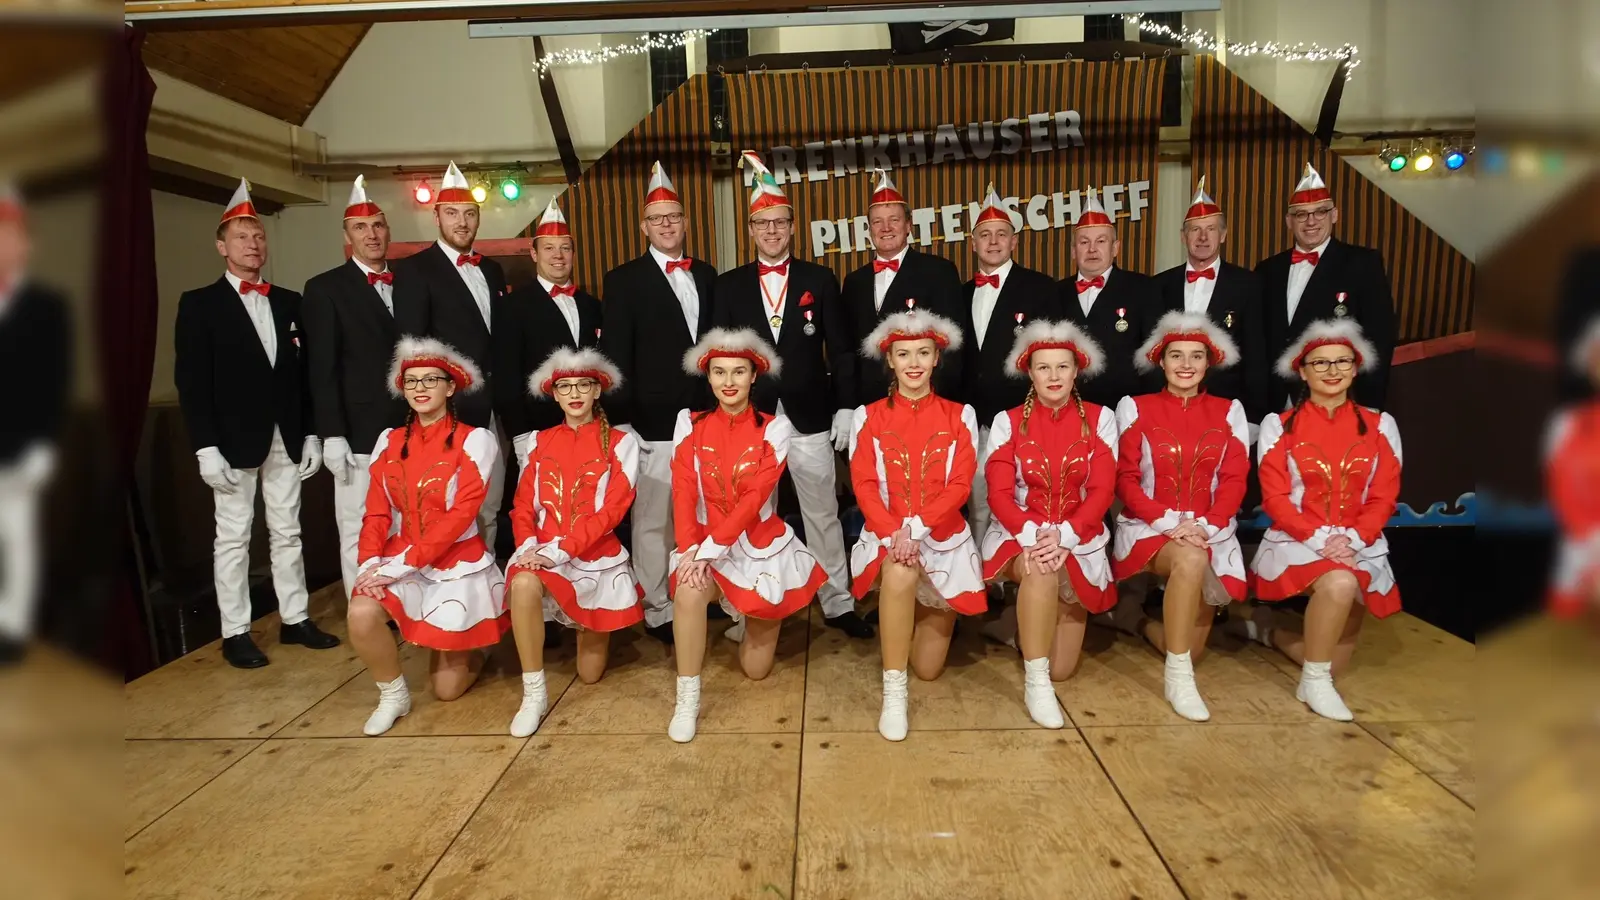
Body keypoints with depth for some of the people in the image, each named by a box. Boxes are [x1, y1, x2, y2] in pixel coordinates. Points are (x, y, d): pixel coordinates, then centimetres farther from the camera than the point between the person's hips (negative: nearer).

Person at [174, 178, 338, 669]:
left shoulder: (289, 302, 10)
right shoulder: (199, 303, -1)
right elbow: (191, 381, -7)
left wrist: (311, 433, 5)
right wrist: (206, 448, -13)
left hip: (286, 438, 4)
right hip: (233, 440, -4)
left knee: (287, 532, 11)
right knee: (233, 537, 4)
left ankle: (295, 619, 20)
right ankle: (235, 632, 13)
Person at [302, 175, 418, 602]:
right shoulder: (325, 288, 2)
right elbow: (322, 369, -4)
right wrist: (332, 435, -11)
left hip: (411, 430, 3)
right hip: (359, 433, -3)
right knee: (358, 532, 3)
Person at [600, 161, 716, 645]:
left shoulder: (706, 275, 13)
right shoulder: (624, 280, 0)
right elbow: (615, 355, -5)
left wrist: (719, 407, 9)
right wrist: (624, 419, -10)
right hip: (653, 423, -4)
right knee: (651, 522, 1)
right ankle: (656, 610, 14)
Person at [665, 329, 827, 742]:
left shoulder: (774, 428, -9)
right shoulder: (691, 424, -2)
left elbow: (754, 498, -18)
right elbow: (683, 494, -10)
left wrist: (708, 548, -27)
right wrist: (691, 550, -24)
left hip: (761, 545, -1)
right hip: (705, 543, 1)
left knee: (756, 668, 5)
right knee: (688, 591, -35)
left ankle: (760, 621, 41)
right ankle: (687, 698, -15)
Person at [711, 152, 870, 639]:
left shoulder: (820, 280, 4)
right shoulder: (728, 285, 6)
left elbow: (840, 349, 3)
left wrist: (845, 407, -3)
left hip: (809, 417, 0)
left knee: (822, 513, 7)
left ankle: (838, 603, 18)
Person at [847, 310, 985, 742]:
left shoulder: (959, 415, 2)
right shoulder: (869, 417, 1)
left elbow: (960, 485, -8)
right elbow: (864, 487, -7)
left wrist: (916, 528, -22)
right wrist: (893, 534, -23)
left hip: (943, 537, 1)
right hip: (887, 535, -1)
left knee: (929, 667, 4)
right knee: (899, 575, -39)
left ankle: (929, 616, 40)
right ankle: (893, 694, -22)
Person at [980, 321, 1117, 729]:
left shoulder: (1099, 418, 0)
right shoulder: (1008, 421, -1)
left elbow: (1102, 491, -7)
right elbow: (999, 494, -7)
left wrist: (1063, 535, -22)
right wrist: (1032, 534, -24)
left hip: (1079, 539, 1)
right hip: (1020, 534, -1)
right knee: (1041, 572, -39)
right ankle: (1036, 682, -20)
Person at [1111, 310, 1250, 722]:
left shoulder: (1229, 411, 8)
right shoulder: (1134, 407, 2)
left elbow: (1234, 481, 1)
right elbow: (1126, 480, -3)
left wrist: (1205, 526, -16)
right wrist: (1168, 522, -17)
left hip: (1210, 531, 3)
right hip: (1150, 528, -2)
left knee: (1192, 648, -5)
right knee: (1191, 561, -37)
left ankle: (1151, 623, 31)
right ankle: (1178, 675, -22)